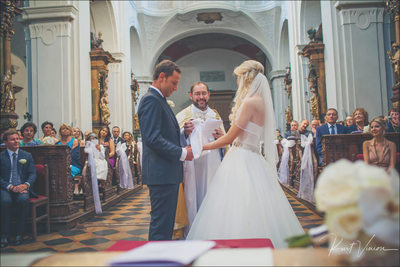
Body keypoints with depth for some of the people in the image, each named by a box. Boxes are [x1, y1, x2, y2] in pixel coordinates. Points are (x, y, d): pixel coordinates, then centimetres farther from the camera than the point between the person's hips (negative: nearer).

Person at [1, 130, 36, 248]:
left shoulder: (27, 156, 12)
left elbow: (33, 174, 7)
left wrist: (25, 185, -13)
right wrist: (10, 187, -16)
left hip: (22, 187, 1)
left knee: (23, 199, -32)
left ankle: (19, 233, -17)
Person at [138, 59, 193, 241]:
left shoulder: (159, 100, 19)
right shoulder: (151, 99, -13)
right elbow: (152, 139, -22)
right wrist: (182, 153, -16)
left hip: (168, 173, 11)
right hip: (161, 173, -10)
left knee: (166, 222, 17)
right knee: (161, 225, -4)